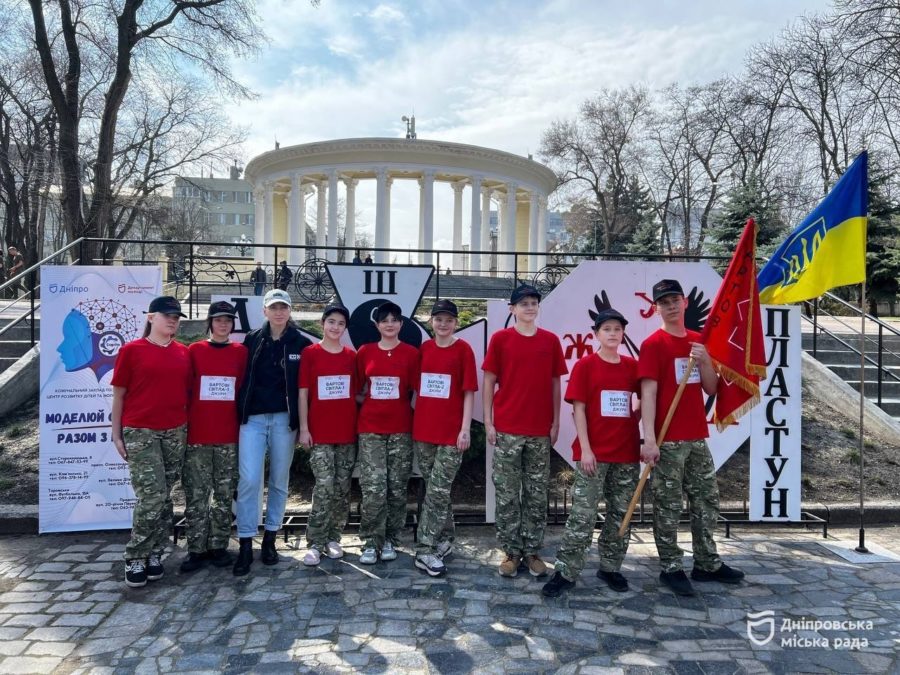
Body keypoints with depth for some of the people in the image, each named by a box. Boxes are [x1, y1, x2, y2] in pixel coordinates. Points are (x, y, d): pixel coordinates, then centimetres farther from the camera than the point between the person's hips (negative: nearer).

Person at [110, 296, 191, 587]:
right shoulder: (131, 350, -1)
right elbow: (118, 395, 1)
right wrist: (116, 434, -1)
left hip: (175, 432, 4)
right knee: (152, 496, -10)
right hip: (140, 432, -4)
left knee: (165, 497, 9)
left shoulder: (184, 353, 8)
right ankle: (134, 559, 7)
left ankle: (154, 554, 23)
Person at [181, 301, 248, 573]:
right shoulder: (194, 351, 3)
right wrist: (183, 425, 2)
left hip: (229, 434, 1)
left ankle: (219, 546, 18)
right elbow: (185, 390, 5)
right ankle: (197, 549, 13)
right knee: (196, 494, 3)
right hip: (197, 434, -1)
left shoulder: (241, 352, 4)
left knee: (224, 494, 8)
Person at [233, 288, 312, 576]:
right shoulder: (252, 340, 7)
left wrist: (303, 424, -3)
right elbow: (241, 377, 9)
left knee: (279, 481, 8)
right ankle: (246, 545, 2)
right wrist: (239, 412, 3)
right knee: (249, 480, -7)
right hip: (253, 418, 1)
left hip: (284, 419, 0)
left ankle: (270, 539, 22)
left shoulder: (301, 344, 2)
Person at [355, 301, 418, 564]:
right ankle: (371, 543, 7)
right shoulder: (365, 352, 6)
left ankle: (390, 541, 21)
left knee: (397, 488, 7)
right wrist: (368, 404, 1)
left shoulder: (411, 353, 1)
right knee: (373, 488, -6)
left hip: (401, 429, 0)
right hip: (370, 428, 0)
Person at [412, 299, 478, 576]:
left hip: (451, 433, -4)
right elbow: (417, 389, 13)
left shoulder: (463, 349, -4)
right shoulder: (424, 349, 8)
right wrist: (414, 422, 10)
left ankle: (425, 550, 4)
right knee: (437, 489, 14)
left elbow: (469, 392, -5)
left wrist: (465, 429, -11)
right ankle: (444, 539, 30)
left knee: (438, 490, -4)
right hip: (422, 430, 4)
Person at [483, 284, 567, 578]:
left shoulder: (551, 340, 5)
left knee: (537, 495, 9)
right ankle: (511, 551, 17)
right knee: (507, 494, 4)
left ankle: (532, 551, 20)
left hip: (540, 431, 2)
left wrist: (555, 423, 4)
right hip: (507, 430, -2)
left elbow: (555, 384, 9)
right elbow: (488, 382, 1)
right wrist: (488, 422, -4)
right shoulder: (500, 339, 0)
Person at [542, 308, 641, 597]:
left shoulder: (632, 366, 6)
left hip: (627, 452, 4)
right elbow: (579, 409, -7)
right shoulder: (585, 365, -5)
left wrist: (645, 438, 2)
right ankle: (565, 572, 5)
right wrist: (585, 449, -12)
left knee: (620, 514, 12)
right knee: (583, 515, -3)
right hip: (594, 452, -4)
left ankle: (610, 568, 26)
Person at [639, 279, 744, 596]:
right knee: (668, 506, 2)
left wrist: (704, 361, -8)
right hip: (668, 440, -7)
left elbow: (712, 388, 11)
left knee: (707, 500, 15)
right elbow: (648, 393, -16)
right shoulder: (653, 344, -9)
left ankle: (707, 564, 28)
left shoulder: (699, 341, 11)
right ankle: (671, 568, 14)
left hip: (697, 437, 7)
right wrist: (649, 438, -23)